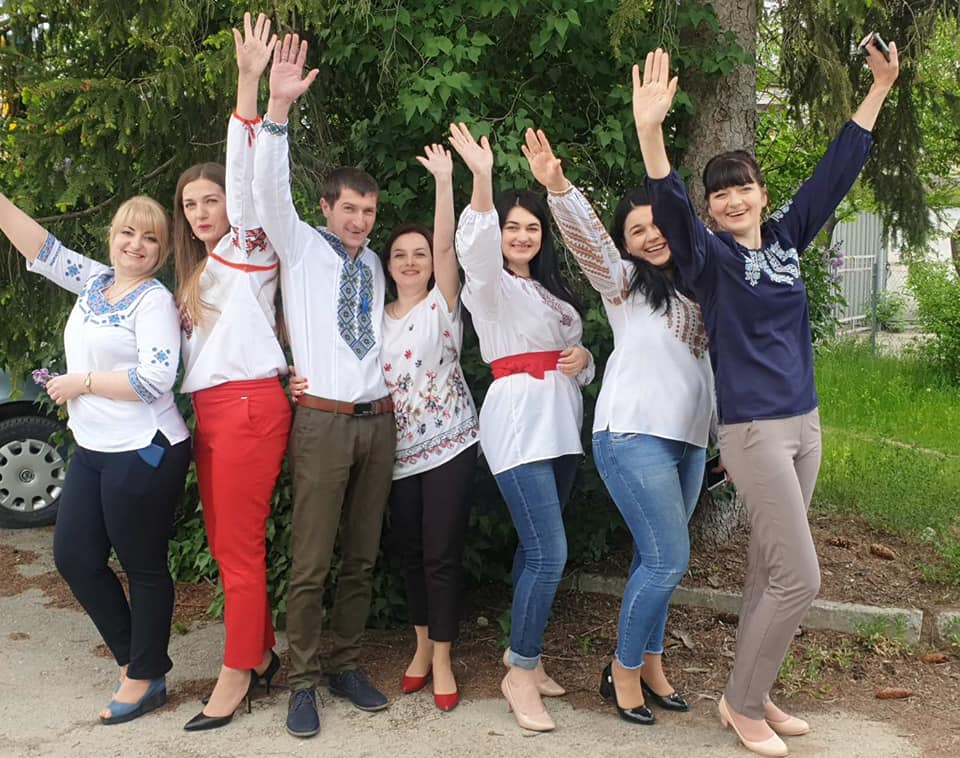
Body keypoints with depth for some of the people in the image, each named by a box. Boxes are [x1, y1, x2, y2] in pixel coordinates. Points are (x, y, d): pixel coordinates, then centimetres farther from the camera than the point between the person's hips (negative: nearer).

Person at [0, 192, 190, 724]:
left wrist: (82, 382, -14)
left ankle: (146, 679, 19)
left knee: (143, 566, 4)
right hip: (93, 450, 8)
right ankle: (134, 660, 26)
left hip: (143, 452, -8)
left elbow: (155, 379, -21)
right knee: (74, 556, 11)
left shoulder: (154, 300, -11)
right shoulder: (93, 281, 11)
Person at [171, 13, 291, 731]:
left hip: (249, 407, -8)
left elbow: (244, 175, -14)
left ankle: (237, 675, 6)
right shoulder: (196, 272, 22)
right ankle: (264, 650, 23)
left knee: (240, 547, -4)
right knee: (225, 543, 11)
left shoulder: (248, 248, 0)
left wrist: (249, 83, -23)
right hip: (209, 411, 8)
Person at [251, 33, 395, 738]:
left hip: (378, 420, 5)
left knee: (362, 558, 10)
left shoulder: (373, 264, 15)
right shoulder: (301, 247, 2)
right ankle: (303, 682, 8)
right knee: (311, 562, -4)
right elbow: (270, 190, -15)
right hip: (324, 420, -5)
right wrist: (278, 108, -26)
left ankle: (347, 665, 23)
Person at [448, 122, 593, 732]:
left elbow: (575, 358, 25)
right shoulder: (490, 286, 0)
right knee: (549, 552, -13)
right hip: (519, 423, -7)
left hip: (562, 425, 7)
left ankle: (523, 652, 24)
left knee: (537, 548, 11)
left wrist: (584, 359, 0)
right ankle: (521, 675, -1)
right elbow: (477, 248, -23)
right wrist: (482, 178, -38)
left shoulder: (553, 292, 22)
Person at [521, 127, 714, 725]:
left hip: (689, 438, 6)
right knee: (669, 558, -9)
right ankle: (624, 669, 8)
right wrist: (557, 187, -33)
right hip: (634, 434, -6)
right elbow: (589, 240, -18)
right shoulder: (624, 281, 1)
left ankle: (650, 661, 24)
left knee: (659, 558, 10)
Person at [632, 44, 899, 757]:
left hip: (804, 424, 7)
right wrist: (650, 131, -42)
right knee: (799, 579, -6)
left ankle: (755, 697, 27)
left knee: (769, 574, 14)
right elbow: (670, 208, -26)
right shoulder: (712, 256, -8)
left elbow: (837, 171, 14)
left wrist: (880, 89, 15)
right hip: (754, 430, -7)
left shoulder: (784, 237, 9)